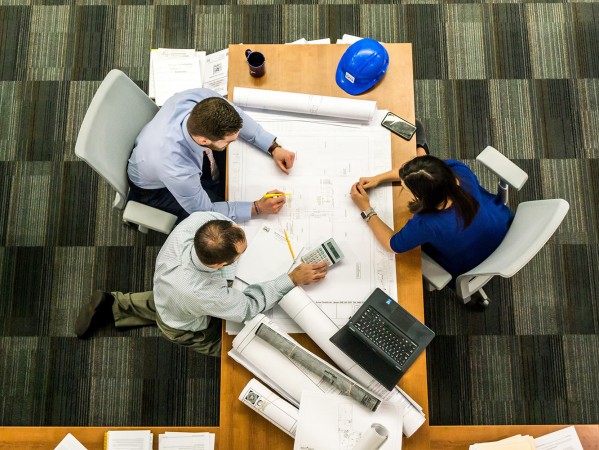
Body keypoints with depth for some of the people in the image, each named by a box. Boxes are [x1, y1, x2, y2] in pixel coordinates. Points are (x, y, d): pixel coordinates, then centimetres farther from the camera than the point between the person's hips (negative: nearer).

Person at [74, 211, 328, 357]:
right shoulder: (203, 294, -50)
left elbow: (221, 213, -14)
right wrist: (293, 279, -30)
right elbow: (249, 307, -31)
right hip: (185, 328, -5)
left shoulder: (199, 220, -40)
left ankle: (113, 307, 35)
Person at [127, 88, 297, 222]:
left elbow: (237, 116, -12)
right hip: (156, 187, -5)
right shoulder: (177, 171, -46)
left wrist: (274, 148, -17)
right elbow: (204, 211, -26)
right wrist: (258, 208, -28)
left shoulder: (202, 98, -35)